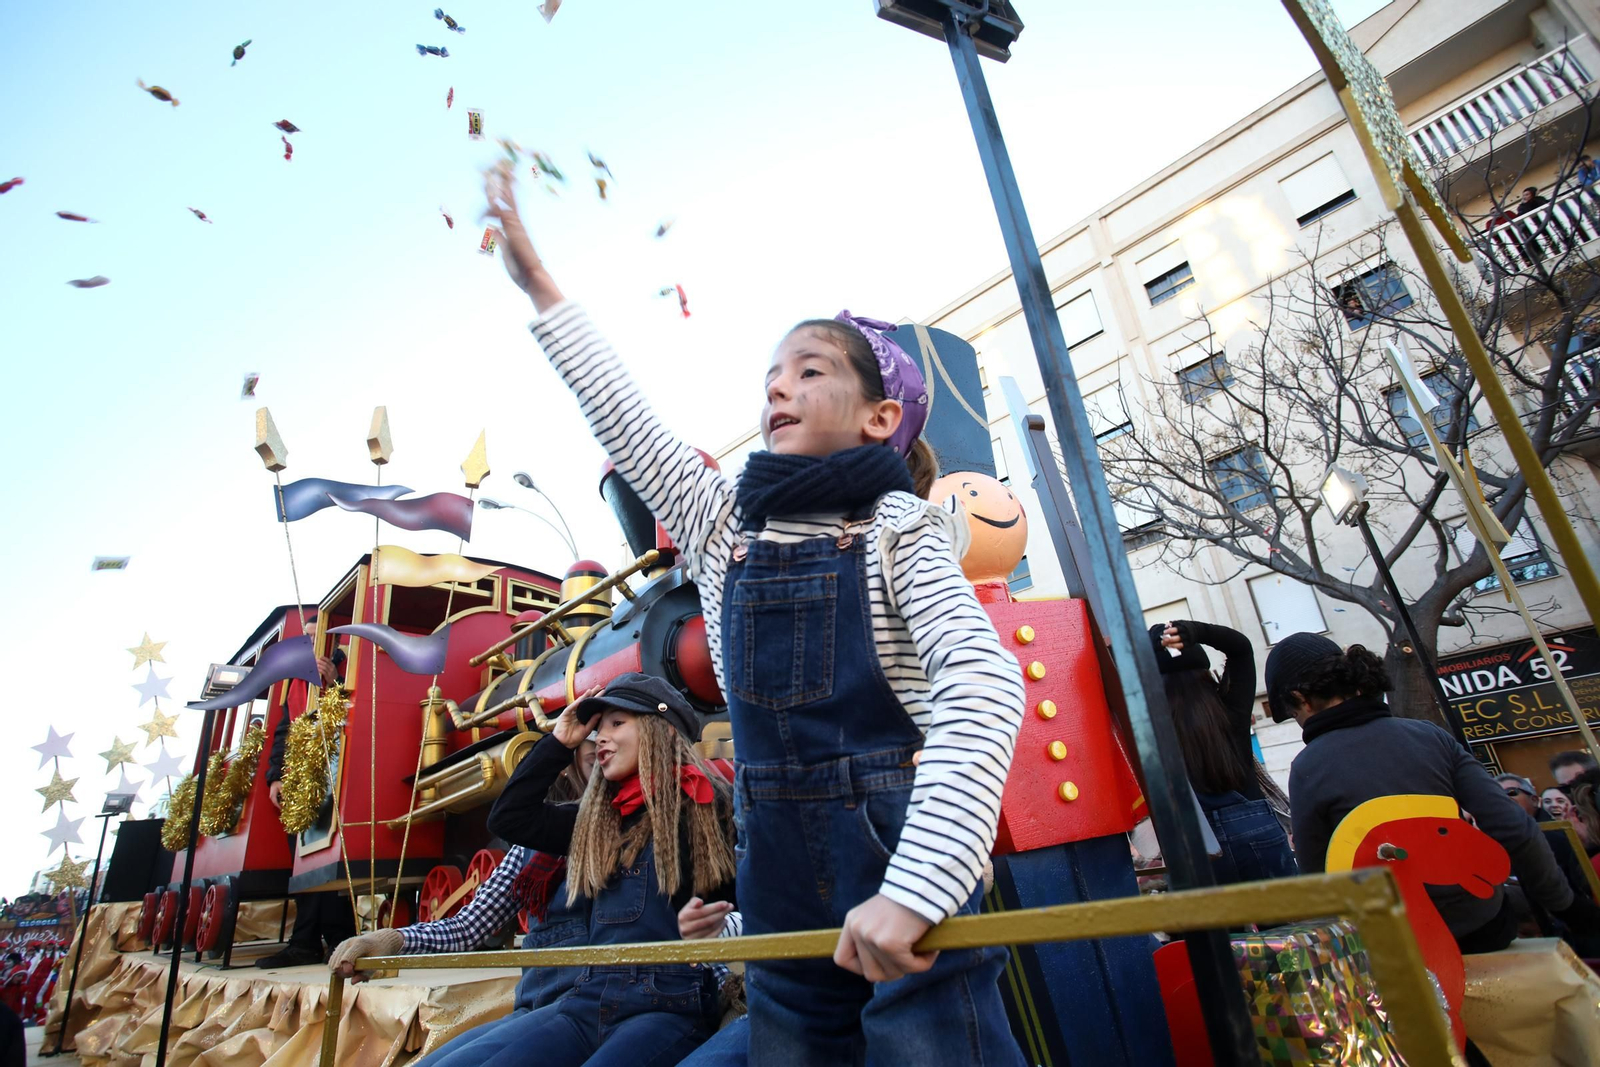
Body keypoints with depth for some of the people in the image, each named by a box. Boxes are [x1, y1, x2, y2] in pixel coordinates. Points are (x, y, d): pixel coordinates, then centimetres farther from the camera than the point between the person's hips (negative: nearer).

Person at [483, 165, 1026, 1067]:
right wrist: (538, 282, 11)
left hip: (904, 881, -5)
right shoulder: (726, 526, 8)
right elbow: (622, 417, 10)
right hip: (784, 894, 5)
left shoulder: (897, 529, -7)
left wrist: (915, 886, -28)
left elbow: (984, 685, -20)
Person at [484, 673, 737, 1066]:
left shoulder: (707, 806, -3)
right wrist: (559, 742, 16)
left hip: (669, 1003, -6)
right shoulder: (598, 817, 16)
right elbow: (508, 818, 18)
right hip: (589, 1000, 6)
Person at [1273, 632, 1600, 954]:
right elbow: (1515, 830, -5)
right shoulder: (1429, 734, -6)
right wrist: (1567, 905, 10)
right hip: (1487, 927, 5)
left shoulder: (1307, 769, -17)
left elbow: (1318, 882, -10)